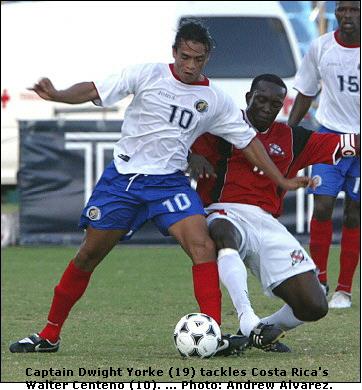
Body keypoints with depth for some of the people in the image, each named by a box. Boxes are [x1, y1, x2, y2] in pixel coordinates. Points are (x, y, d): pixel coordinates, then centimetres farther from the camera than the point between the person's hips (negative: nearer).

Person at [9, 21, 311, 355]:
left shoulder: (215, 100, 2)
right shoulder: (148, 75, -5)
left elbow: (248, 140, 10)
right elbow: (93, 91, -8)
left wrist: (282, 181, 9)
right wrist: (57, 96, -27)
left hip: (168, 181, 1)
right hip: (122, 176, -1)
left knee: (202, 244, -22)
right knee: (89, 255, 3)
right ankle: (49, 336, 17)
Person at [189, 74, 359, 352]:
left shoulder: (292, 139, 21)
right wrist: (194, 157, -18)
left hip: (268, 224, 4)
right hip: (225, 216, -4)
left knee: (314, 306, -10)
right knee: (225, 234, -45)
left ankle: (267, 330, 21)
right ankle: (248, 322, -53)